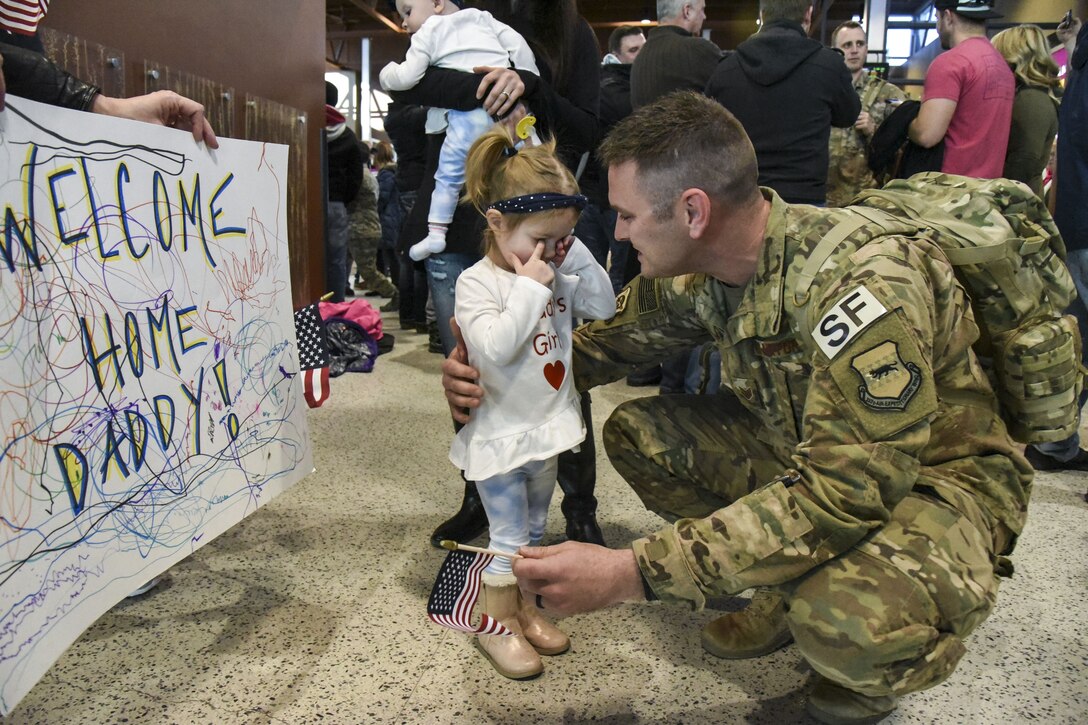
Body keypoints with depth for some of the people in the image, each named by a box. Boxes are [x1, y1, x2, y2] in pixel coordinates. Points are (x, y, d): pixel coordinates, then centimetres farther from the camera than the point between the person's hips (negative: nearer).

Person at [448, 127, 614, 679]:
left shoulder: (555, 273, 3)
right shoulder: (476, 282, -17)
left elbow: (603, 308, 1)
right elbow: (497, 345, -29)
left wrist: (577, 257, -10)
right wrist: (530, 288, -27)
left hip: (548, 426, 7)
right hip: (501, 435, -7)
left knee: (534, 533, 21)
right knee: (509, 540, 4)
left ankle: (523, 608, 38)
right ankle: (497, 625, 23)